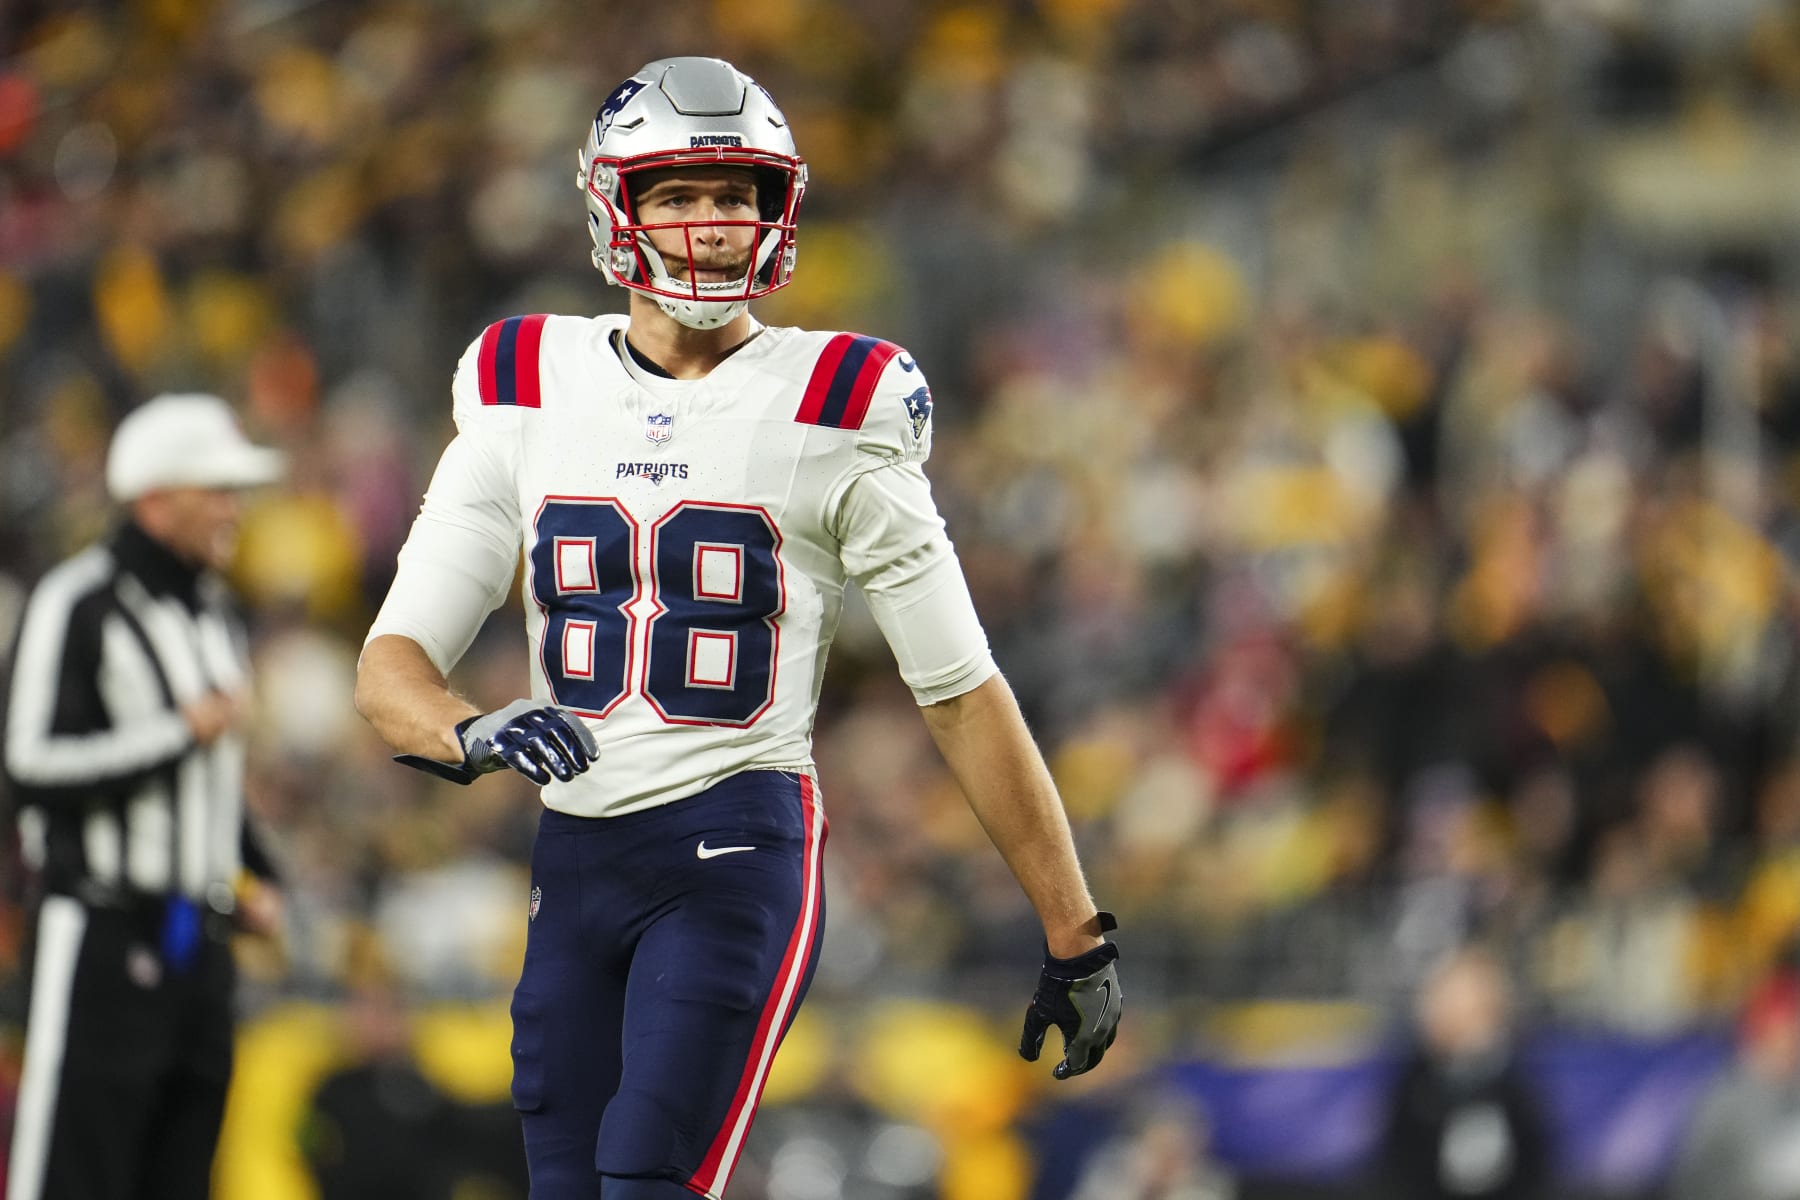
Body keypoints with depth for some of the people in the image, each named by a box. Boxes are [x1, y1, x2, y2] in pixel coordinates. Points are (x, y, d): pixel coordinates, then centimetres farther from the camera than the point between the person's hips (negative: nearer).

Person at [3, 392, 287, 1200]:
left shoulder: (213, 611, 18)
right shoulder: (75, 606, -9)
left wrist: (253, 878, 15)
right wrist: (180, 731, -15)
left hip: (198, 944, 8)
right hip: (102, 942, -8)